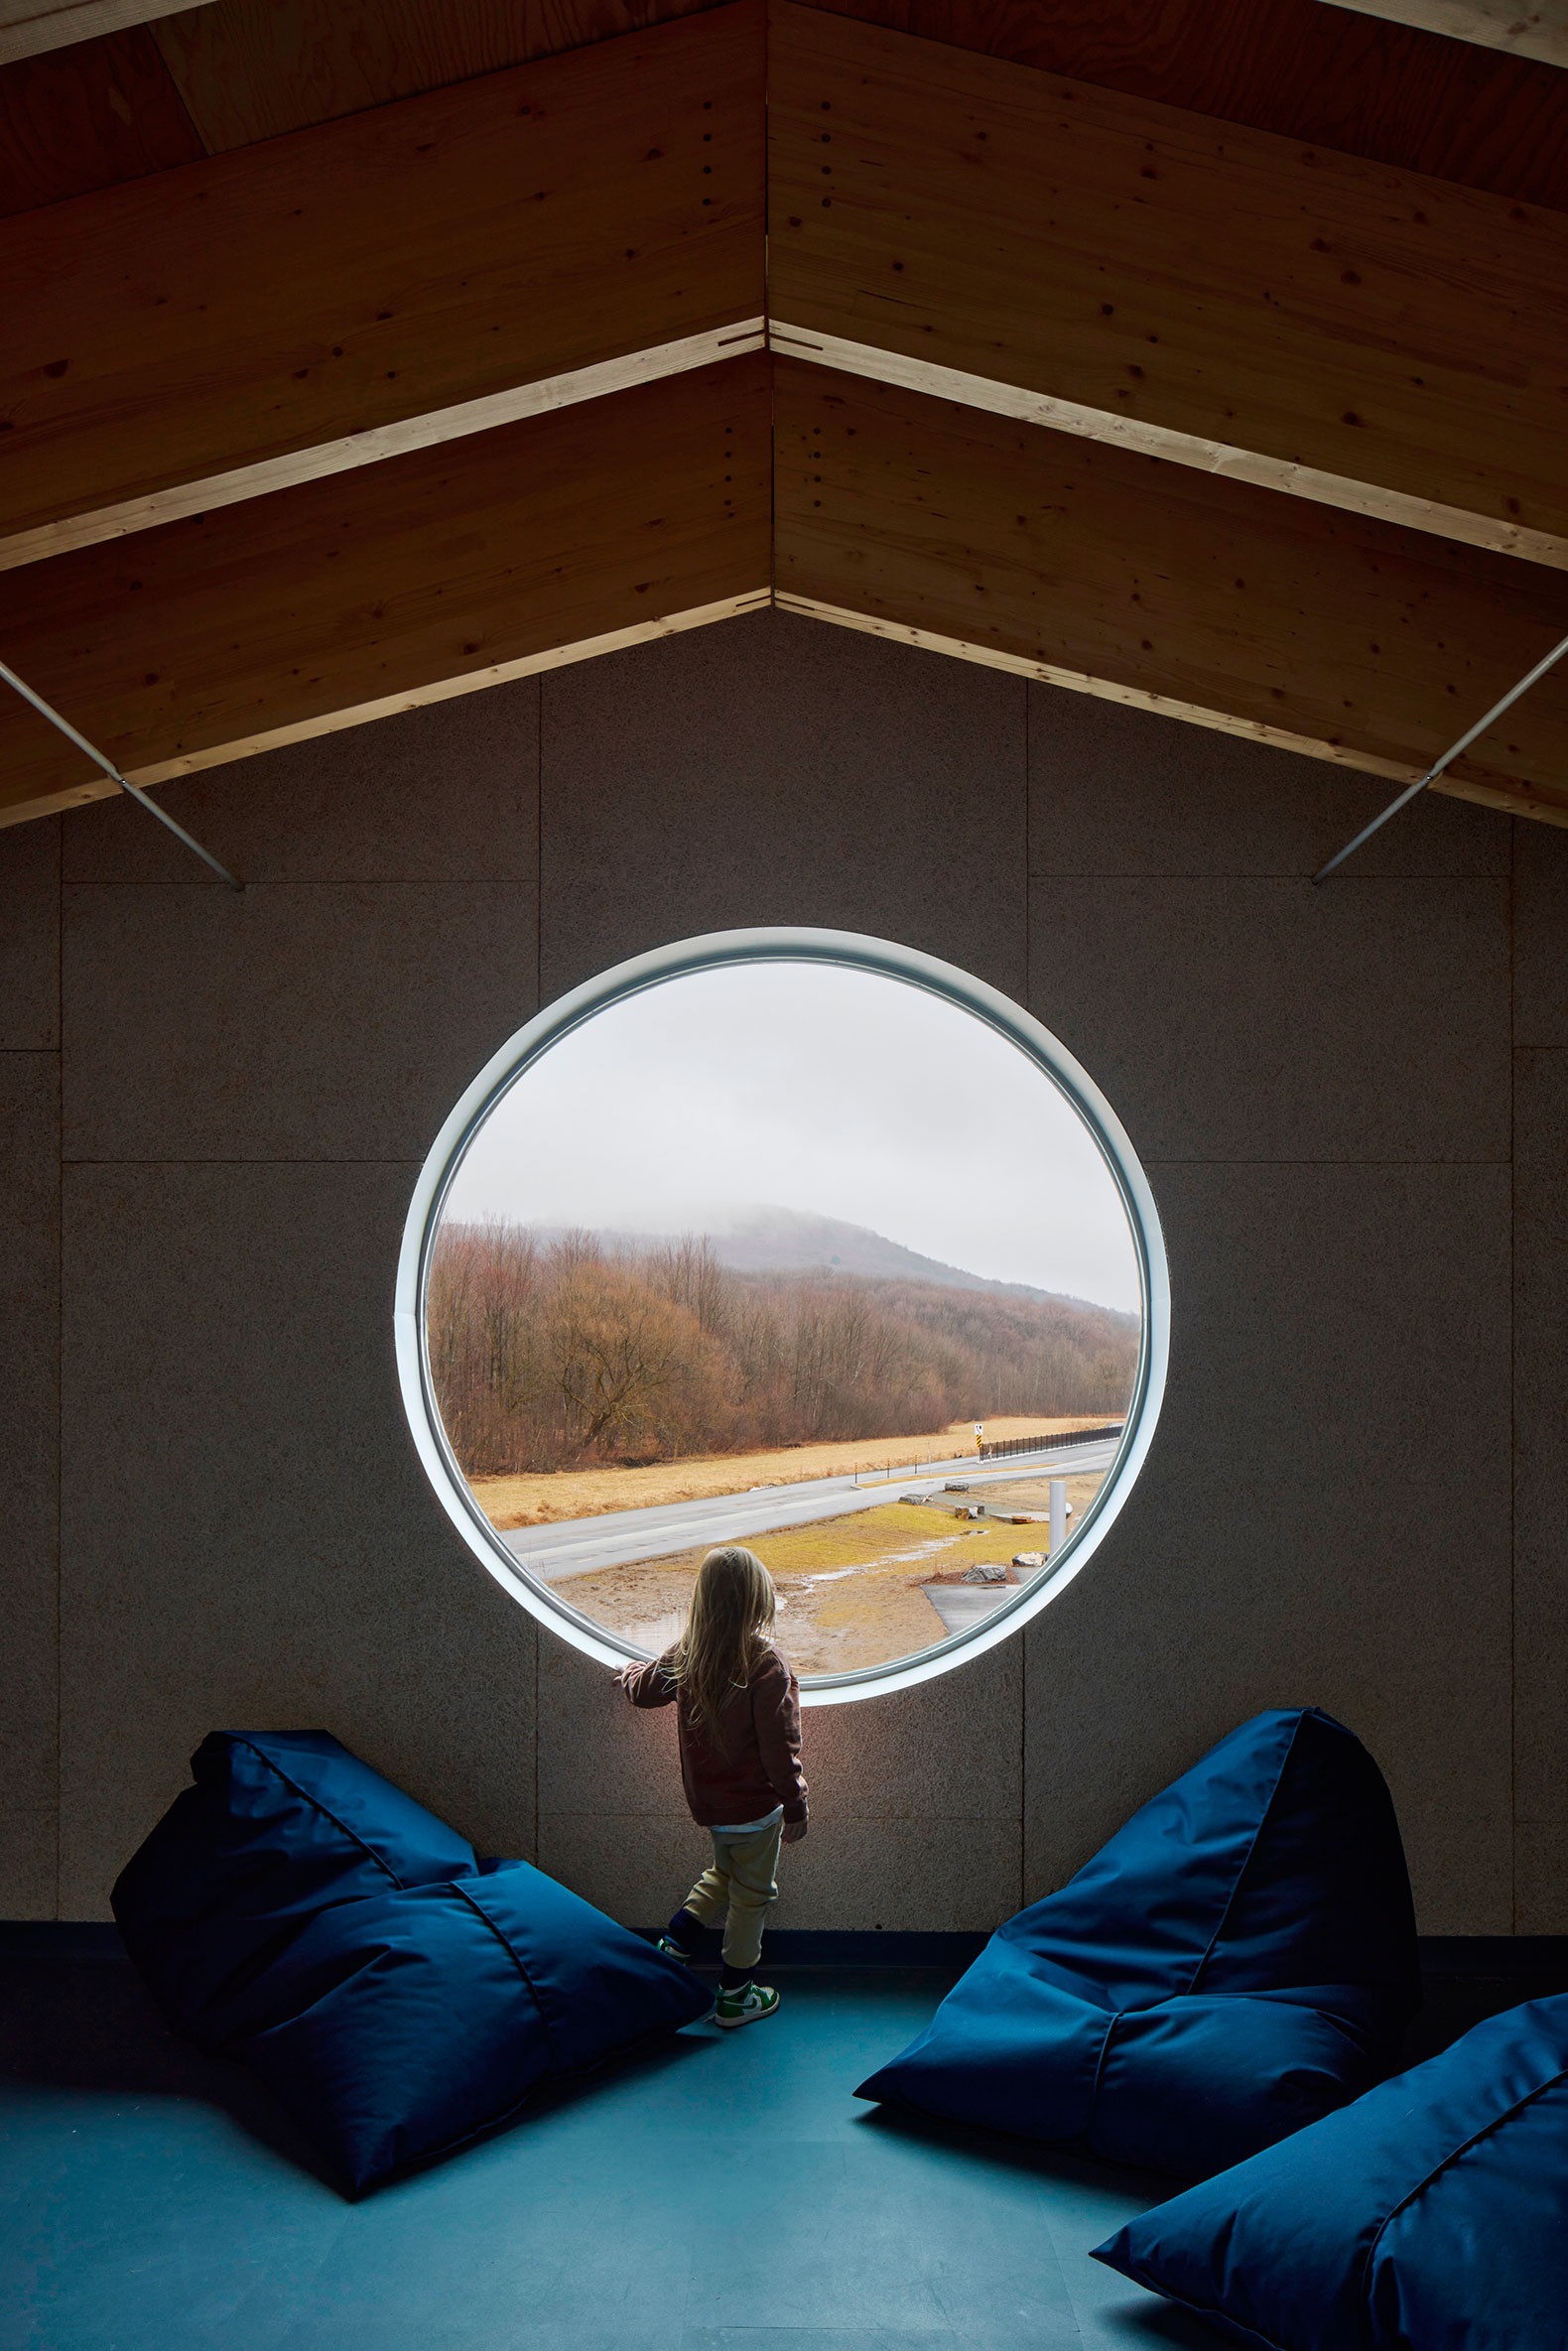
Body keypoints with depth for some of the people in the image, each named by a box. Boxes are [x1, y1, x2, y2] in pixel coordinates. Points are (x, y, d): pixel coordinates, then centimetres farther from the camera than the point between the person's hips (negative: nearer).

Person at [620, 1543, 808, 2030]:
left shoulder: (686, 1653, -8)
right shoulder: (765, 1665, -26)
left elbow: (644, 1690, 10)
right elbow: (779, 1747, -22)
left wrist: (629, 1675, 33)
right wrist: (795, 1805, -9)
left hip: (706, 1799, 5)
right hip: (754, 1803, -5)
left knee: (724, 1872, 30)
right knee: (750, 1895, 13)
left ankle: (679, 1934, 19)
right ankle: (734, 1996, 25)